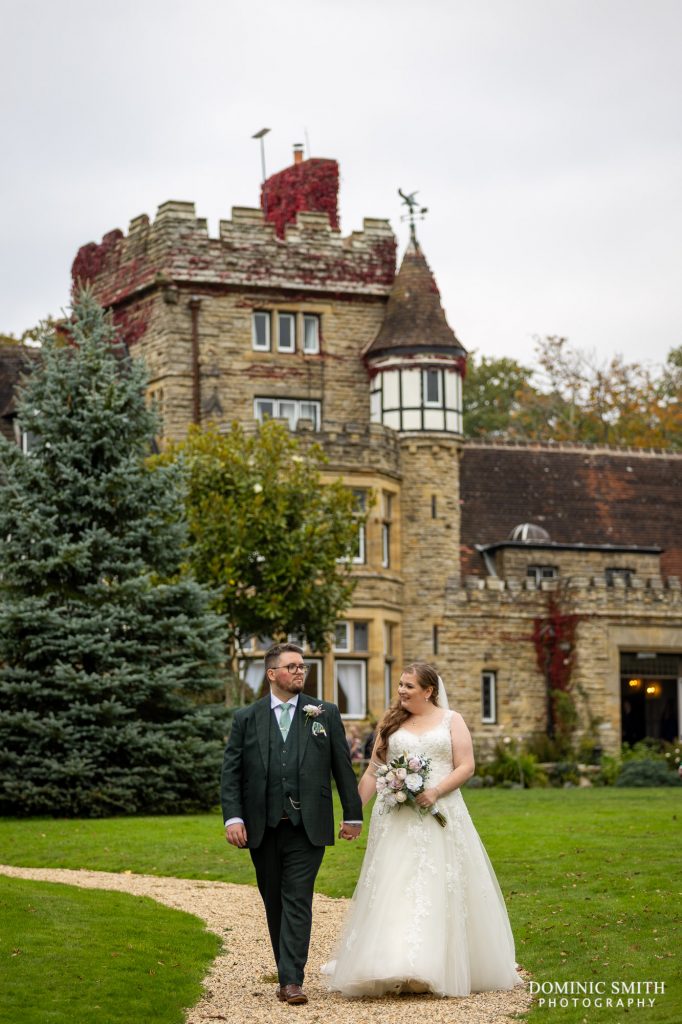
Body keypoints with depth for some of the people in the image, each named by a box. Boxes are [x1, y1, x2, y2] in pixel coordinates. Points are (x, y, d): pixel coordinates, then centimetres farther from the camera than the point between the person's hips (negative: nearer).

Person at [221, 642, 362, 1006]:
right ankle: (287, 973, 23)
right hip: (262, 827, 2)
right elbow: (231, 772, 2)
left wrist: (353, 814, 8)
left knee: (298, 902, -9)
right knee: (274, 904, 11)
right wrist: (233, 817, -10)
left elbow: (343, 767, 9)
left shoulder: (325, 714, 6)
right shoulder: (246, 718, 6)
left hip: (307, 826, -2)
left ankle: (292, 981, -13)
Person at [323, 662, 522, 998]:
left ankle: (445, 968, 1)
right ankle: (393, 966, -6)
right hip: (396, 822, 2)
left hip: (438, 816, -2)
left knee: (438, 890, -3)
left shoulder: (451, 721, 7)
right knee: (393, 890, -5)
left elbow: (466, 766, -1)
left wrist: (436, 791, -15)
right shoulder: (391, 724, 13)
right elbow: (372, 772, 13)